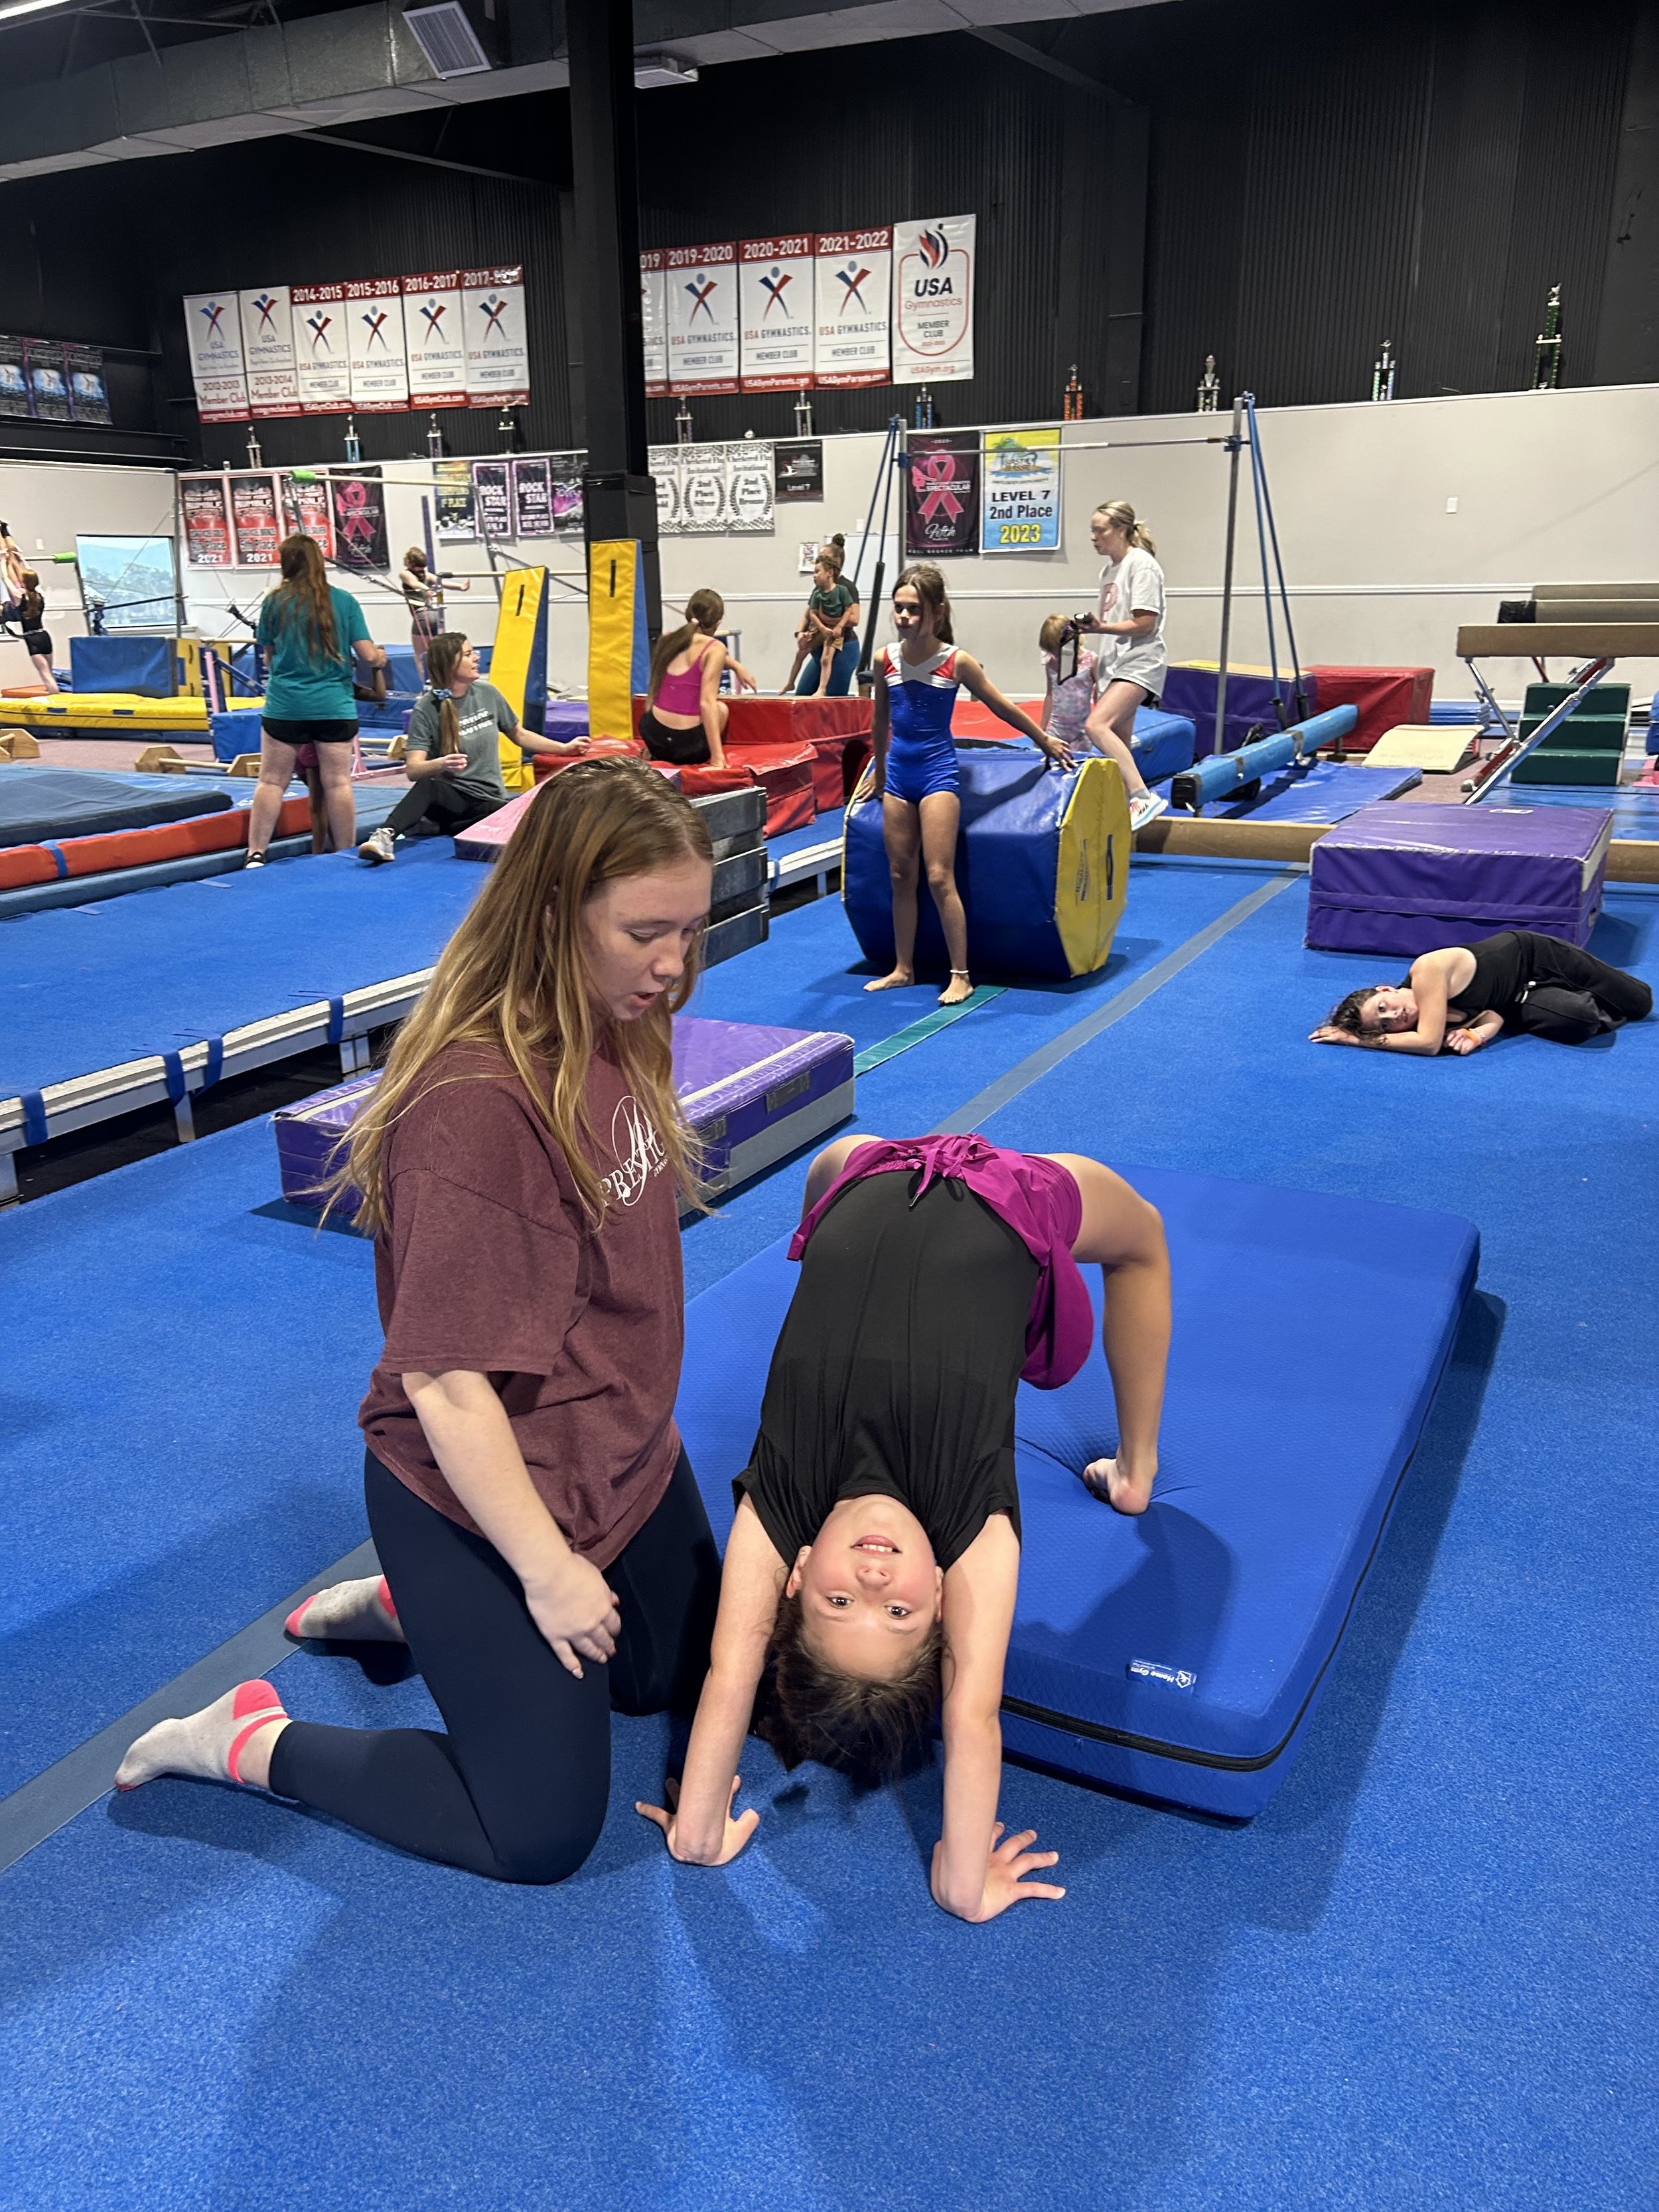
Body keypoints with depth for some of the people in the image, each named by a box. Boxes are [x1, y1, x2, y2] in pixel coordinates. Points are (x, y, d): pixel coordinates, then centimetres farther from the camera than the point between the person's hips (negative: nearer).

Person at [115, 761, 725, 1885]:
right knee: (542, 1834, 3)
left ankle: (404, 1609, 35)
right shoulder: (478, 1105, -32)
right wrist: (549, 1572, -19)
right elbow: (445, 1380, -28)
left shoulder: (620, 1026, -5)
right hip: (479, 1493, -9)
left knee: (682, 1678, 27)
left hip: (625, 1452, 9)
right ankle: (247, 1740, 19)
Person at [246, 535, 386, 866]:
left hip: (285, 705, 0)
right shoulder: (344, 601, -1)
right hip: (334, 706, 0)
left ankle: (256, 854, 6)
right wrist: (380, 657, 19)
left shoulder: (275, 602, 1)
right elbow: (368, 655, -3)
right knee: (338, 783, 4)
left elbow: (268, 658, 9)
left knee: (271, 781, 7)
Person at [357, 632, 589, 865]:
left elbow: (519, 735, 20)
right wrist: (441, 765, -39)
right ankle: (385, 836, -55)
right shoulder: (426, 709, -9)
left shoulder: (488, 694, 3)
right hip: (451, 796, -3)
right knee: (427, 786, -39)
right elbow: (413, 769, -18)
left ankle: (441, 829, -15)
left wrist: (564, 748, 14)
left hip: (490, 800, 3)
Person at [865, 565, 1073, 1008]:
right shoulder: (885, 660, 2)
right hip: (897, 773, 5)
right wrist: (878, 771, 24)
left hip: (937, 771, -5)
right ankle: (903, 969, 19)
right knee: (901, 877, 9)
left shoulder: (957, 662, -9)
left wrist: (1045, 740, 12)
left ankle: (960, 975, -2)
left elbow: (1001, 706, 3)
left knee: (939, 878, -8)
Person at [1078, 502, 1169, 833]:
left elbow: (1145, 624, -16)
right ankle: (1128, 807, 18)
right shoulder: (1109, 570, 17)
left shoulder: (1141, 564, -9)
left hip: (1139, 662, -10)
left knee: (1097, 725, -26)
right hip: (1115, 662, 10)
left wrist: (1103, 627, -22)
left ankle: (1144, 796, -28)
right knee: (1119, 744, 10)